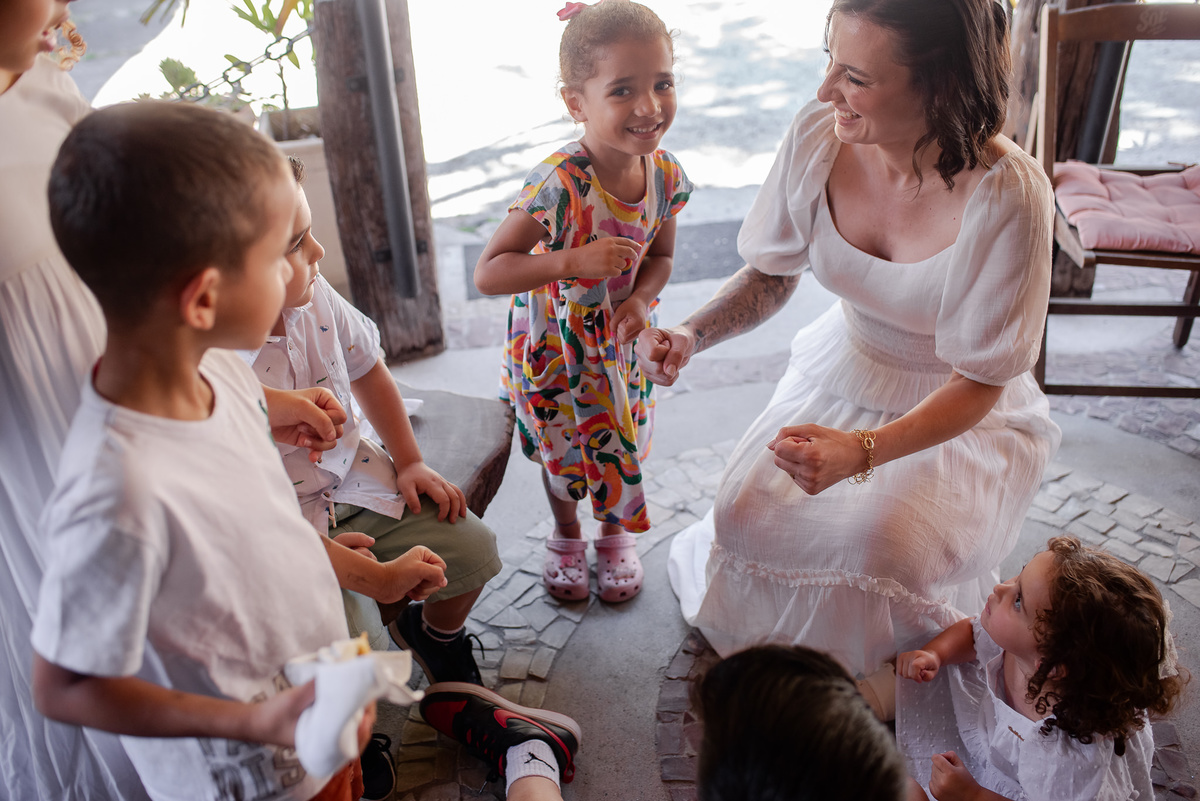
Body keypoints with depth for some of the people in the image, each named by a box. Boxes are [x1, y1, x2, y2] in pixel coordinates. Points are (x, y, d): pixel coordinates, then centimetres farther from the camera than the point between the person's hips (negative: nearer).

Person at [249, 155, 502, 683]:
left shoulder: (315, 296, -9)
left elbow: (367, 371, 9)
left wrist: (409, 461, 6)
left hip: (353, 480, 6)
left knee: (472, 548, 1)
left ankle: (437, 635, 35)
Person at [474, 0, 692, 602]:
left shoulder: (665, 175, -17)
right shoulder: (558, 184, -35)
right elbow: (488, 273, -32)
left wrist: (641, 299, -19)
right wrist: (574, 263, -43)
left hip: (617, 337, 4)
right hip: (553, 343, -3)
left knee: (620, 439, 21)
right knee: (561, 443, 20)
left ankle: (615, 535, 51)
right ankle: (566, 535, 50)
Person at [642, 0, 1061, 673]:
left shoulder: (1008, 195, -30)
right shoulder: (818, 136, -18)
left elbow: (979, 382, -23)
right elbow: (772, 274, -1)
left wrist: (862, 452, -40)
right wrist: (692, 335, -20)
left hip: (963, 412, -3)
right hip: (847, 373, 4)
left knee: (882, 545, -28)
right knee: (747, 510, -17)